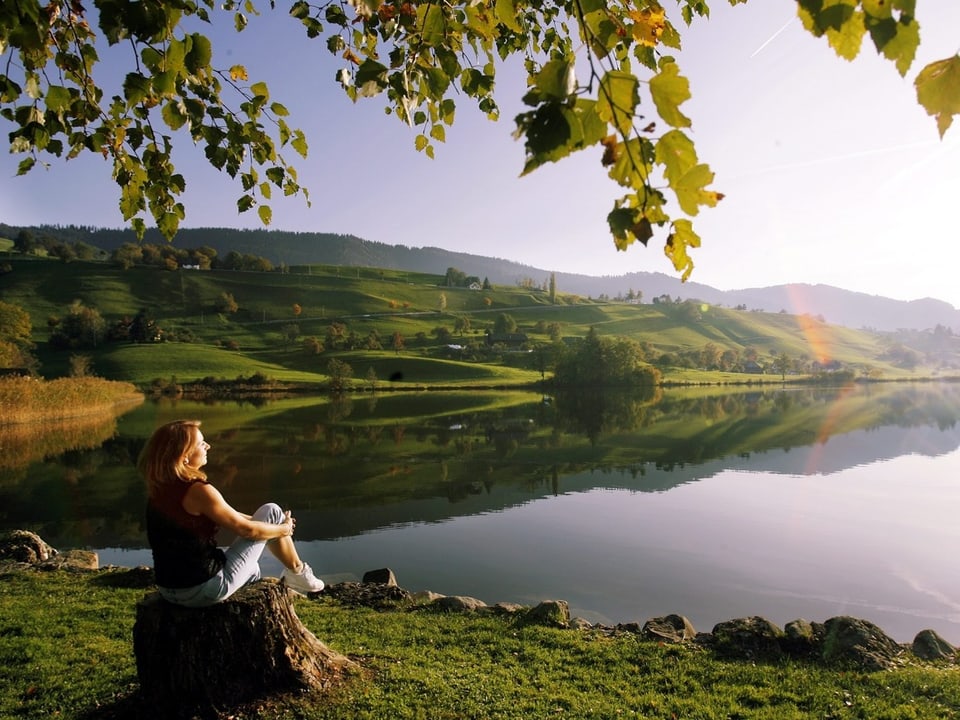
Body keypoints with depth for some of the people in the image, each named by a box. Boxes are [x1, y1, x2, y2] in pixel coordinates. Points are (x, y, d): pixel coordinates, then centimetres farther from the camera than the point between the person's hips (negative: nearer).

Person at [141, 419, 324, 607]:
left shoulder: (158, 490, 3)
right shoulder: (197, 491, -24)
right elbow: (246, 529, -15)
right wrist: (284, 529, 3)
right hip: (204, 590, -8)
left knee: (252, 569, 34)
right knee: (271, 511, 2)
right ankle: (298, 573, 20)